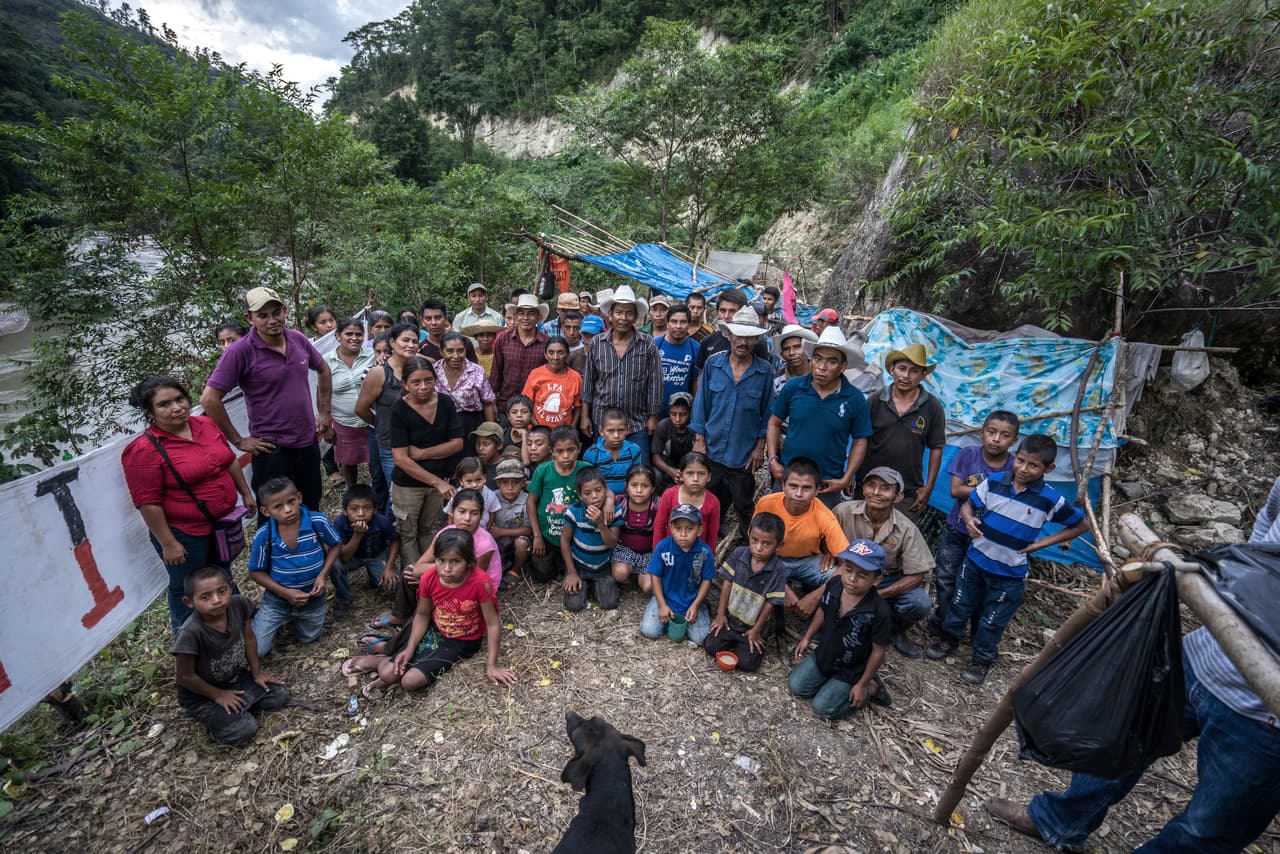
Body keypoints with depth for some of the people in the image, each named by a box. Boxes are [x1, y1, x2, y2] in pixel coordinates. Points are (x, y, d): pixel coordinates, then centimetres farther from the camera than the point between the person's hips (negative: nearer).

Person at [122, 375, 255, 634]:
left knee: (223, 574, 27)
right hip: (185, 534, -6)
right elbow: (148, 503, -20)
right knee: (187, 590, 14)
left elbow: (229, 460, 11)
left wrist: (246, 494, 14)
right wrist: (168, 543, -17)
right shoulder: (144, 450, -21)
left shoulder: (206, 425, -2)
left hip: (224, 520, 6)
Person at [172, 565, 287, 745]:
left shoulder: (238, 604, -20)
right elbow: (184, 677, -21)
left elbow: (249, 639, -2)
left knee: (279, 695, -4)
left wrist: (256, 673, 4)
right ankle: (208, 714, 6)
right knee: (244, 731, -18)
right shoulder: (190, 633, -35)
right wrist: (218, 695, -11)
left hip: (236, 677, 5)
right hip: (202, 694, -5)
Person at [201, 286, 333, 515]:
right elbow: (210, 399, -15)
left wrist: (324, 412, 13)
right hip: (272, 449, -5)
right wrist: (238, 441, -11)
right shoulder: (240, 351, -15)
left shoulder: (298, 339, 1)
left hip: (308, 442, 5)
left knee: (312, 511, 19)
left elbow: (323, 370, 17)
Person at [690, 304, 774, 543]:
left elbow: (767, 412, 2)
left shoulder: (765, 371, -4)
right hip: (712, 450, 2)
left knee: (744, 509, 12)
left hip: (744, 455, -1)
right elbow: (701, 403, 2)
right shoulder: (713, 364, -2)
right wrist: (699, 440, -1)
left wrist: (760, 447, -1)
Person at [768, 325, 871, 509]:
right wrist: (773, 460, -6)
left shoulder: (855, 399, -8)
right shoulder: (793, 387, -6)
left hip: (828, 486, -1)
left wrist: (846, 480, -7)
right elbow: (774, 423, 3)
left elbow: (859, 442, 0)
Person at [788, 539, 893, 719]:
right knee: (796, 686, 1)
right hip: (824, 654, 5)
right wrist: (807, 638, 7)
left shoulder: (879, 612, -31)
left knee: (823, 708, -5)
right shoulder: (834, 584, -17)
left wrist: (862, 684, -11)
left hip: (850, 669, -5)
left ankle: (871, 687, 11)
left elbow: (878, 651, -18)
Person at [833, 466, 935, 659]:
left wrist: (880, 594, -23)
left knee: (920, 604, -27)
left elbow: (916, 575, -12)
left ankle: (895, 629, 9)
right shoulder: (844, 511, -15)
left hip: (889, 581, 1)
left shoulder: (907, 529, -15)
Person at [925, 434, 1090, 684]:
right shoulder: (994, 482, -11)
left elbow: (1081, 524, 1)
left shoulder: (1051, 500, -15)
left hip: (1009, 573, -2)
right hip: (975, 560, 2)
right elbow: (967, 505, -2)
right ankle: (950, 638, 44)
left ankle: (982, 659, 36)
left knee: (993, 621, 13)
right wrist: (969, 519, -25)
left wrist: (1040, 543, -6)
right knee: (960, 604, 18)